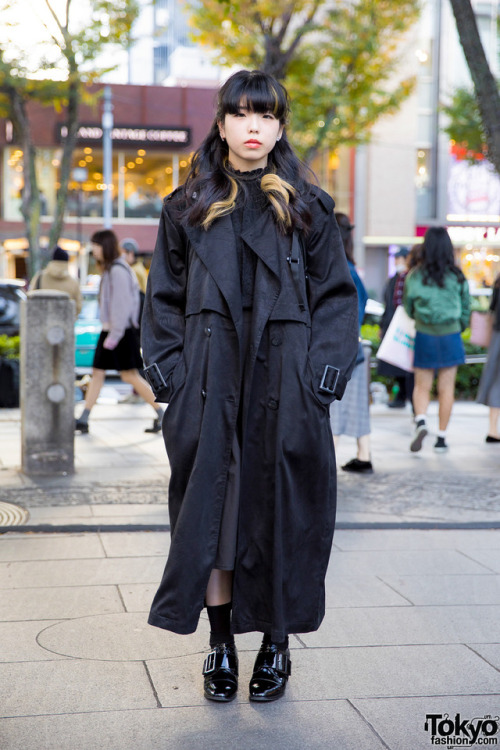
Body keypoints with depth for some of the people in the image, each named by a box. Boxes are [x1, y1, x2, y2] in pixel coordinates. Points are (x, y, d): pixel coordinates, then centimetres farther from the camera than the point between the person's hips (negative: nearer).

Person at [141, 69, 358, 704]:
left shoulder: (307, 208, 8)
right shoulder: (188, 208, 10)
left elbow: (337, 294, 7)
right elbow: (164, 297, 10)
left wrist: (326, 371, -4)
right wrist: (168, 372, -1)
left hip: (285, 385, 0)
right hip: (211, 386, 1)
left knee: (282, 506, 3)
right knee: (211, 504, 2)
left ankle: (277, 644, 17)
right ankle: (221, 646, 15)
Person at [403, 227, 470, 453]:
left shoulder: (415, 276, -6)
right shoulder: (457, 277, -5)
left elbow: (408, 307, 5)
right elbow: (466, 308, 4)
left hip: (424, 335, 0)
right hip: (451, 336, 0)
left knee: (422, 386, 11)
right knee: (446, 389, 7)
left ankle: (421, 422, -15)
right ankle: (441, 438, 10)